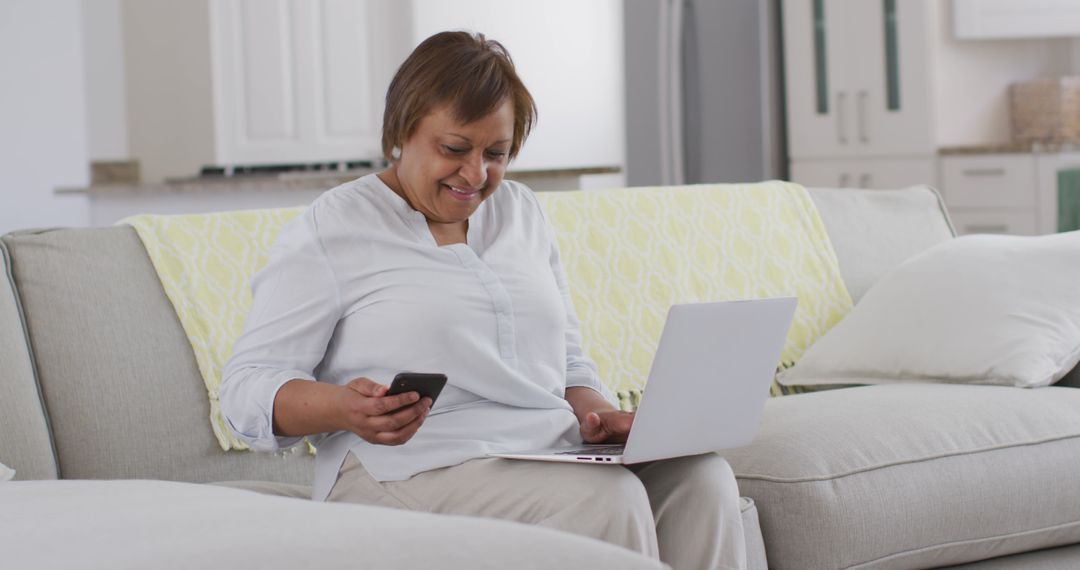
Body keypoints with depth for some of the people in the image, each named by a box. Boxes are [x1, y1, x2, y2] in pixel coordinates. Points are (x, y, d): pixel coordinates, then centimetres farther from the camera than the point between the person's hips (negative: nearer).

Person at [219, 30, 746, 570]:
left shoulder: (520, 212, 20)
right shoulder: (329, 228, 1)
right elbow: (246, 387, -3)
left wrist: (597, 414, 1)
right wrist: (346, 409, -25)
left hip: (557, 452, 6)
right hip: (410, 468, -6)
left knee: (701, 477, -23)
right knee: (606, 499, -32)